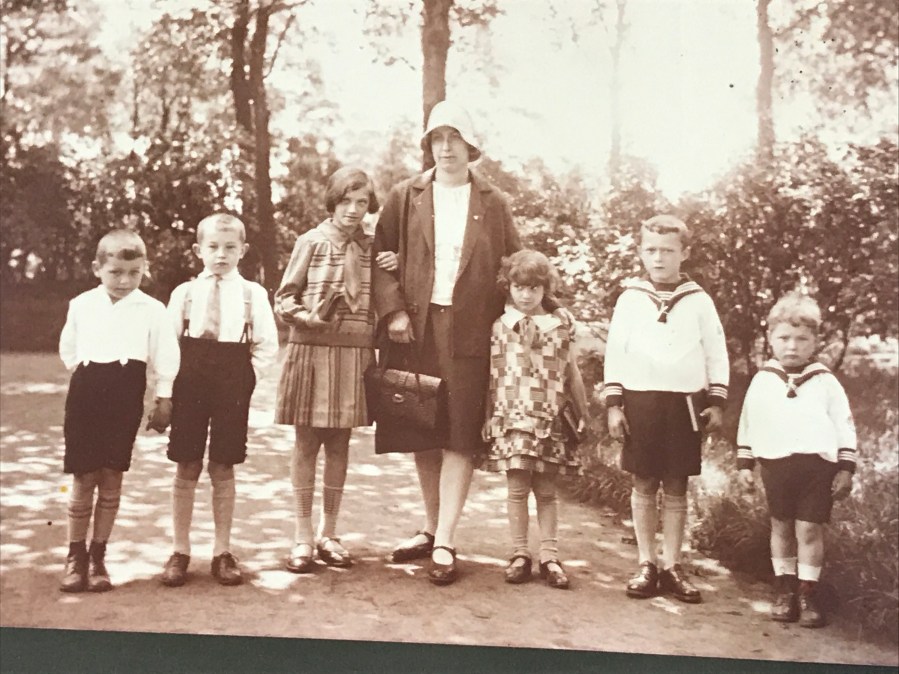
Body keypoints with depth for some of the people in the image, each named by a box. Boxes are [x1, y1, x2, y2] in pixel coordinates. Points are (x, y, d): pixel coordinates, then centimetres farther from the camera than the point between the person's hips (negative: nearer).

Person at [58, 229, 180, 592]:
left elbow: (165, 358, 2)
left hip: (125, 397, -1)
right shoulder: (81, 305, 4)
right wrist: (87, 375, 11)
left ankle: (98, 556, 17)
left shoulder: (152, 309, -1)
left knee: (111, 479, 5)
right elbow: (68, 349, 16)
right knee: (83, 479, 2)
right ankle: (76, 555, 16)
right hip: (86, 395, 1)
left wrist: (164, 398, 1)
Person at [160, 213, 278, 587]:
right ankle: (179, 551, 16)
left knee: (223, 469, 6)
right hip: (189, 382, 1)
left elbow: (267, 345, 2)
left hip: (233, 384, -1)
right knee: (186, 468, 5)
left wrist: (245, 376, -6)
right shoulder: (184, 292, 6)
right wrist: (176, 379, -3)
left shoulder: (253, 294, 4)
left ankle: (222, 552, 16)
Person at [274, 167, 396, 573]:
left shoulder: (371, 248, 10)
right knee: (307, 444, 2)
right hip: (313, 350, -3)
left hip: (355, 353, 3)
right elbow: (283, 298, 1)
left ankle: (328, 533, 20)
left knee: (340, 445, 9)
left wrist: (393, 273, 0)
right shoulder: (311, 242, 0)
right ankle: (303, 536, 11)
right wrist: (305, 316, -18)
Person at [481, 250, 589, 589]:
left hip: (550, 422, 1)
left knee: (547, 490, 7)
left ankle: (549, 556, 13)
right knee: (517, 487, 2)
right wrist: (488, 416, 5)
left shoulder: (560, 329, 5)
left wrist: (583, 415, 12)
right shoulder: (499, 328, 3)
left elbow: (572, 376, 10)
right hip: (511, 419, -1)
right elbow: (491, 376, 5)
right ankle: (519, 554, 12)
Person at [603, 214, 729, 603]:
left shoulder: (698, 301, 4)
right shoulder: (630, 299, 3)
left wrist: (716, 402, 1)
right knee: (644, 486, 6)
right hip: (640, 399, 0)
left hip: (685, 403, 0)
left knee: (676, 488, 7)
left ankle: (671, 566, 15)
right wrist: (613, 404, -1)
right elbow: (615, 353, 3)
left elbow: (717, 353, 6)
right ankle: (646, 565, 15)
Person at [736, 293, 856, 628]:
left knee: (810, 528, -2)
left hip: (817, 465, -2)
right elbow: (747, 424, 8)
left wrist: (846, 468, 1)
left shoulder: (825, 382, 2)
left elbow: (845, 426, 4)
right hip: (776, 464, 2)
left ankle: (808, 594, 8)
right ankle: (785, 590, 20)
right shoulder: (762, 381, 4)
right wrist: (744, 463, 6)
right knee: (781, 526, 9)